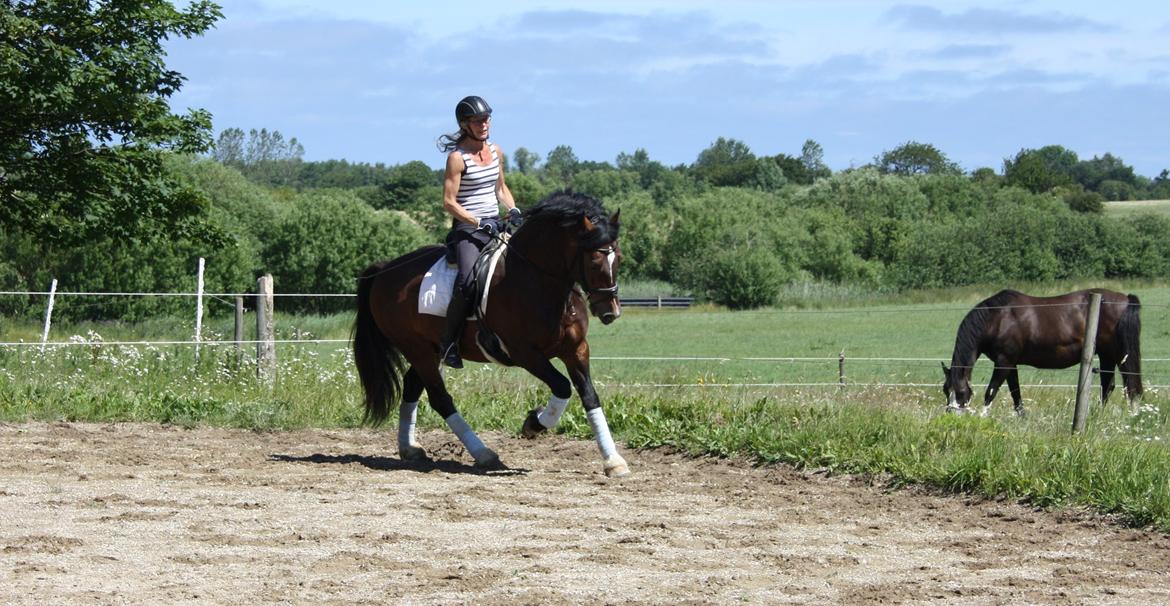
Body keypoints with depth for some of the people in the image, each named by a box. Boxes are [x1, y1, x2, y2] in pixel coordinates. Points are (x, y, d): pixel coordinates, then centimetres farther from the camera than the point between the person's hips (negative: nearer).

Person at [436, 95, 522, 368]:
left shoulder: (496, 152, 12)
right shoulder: (457, 157, -9)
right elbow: (449, 203, -11)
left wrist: (513, 210, 4)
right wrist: (480, 224, -17)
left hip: (496, 225, 7)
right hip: (466, 230, -7)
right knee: (468, 280, -30)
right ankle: (448, 343, -20)